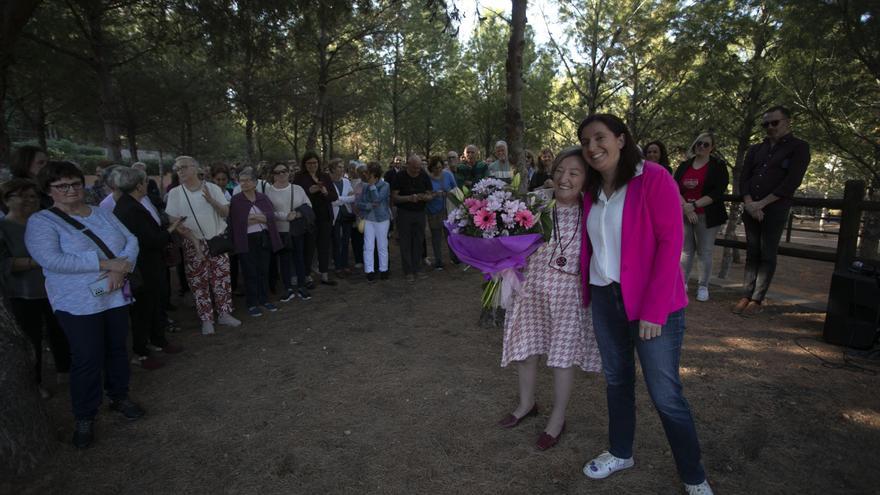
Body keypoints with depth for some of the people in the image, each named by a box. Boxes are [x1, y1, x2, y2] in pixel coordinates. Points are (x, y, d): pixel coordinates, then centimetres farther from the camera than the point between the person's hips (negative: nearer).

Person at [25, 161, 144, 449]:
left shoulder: (103, 214, 8)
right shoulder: (41, 222, -8)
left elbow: (131, 240, 1)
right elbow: (52, 260, -22)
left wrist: (121, 269, -18)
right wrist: (107, 264, -25)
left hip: (116, 296, 5)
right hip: (78, 304, -5)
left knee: (117, 348, 16)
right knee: (87, 358, 0)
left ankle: (119, 397, 35)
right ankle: (84, 417, 18)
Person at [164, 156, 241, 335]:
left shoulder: (212, 188, -2)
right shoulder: (174, 193, -3)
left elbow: (226, 212, -3)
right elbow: (173, 221, -5)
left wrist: (211, 200, -19)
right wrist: (191, 235, -18)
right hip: (194, 244, -1)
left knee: (222, 279, 5)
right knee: (199, 283, 4)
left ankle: (224, 314, 18)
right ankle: (206, 319, 13)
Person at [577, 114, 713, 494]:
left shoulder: (653, 178, -12)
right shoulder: (593, 191, 8)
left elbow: (670, 244, -16)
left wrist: (654, 309, -19)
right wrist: (588, 289, 2)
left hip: (653, 304, -6)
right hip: (604, 298, 6)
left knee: (665, 395, 2)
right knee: (616, 379, 18)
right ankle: (620, 453, 37)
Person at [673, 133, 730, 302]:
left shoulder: (718, 166, 0)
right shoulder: (684, 166, 9)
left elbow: (718, 192, -10)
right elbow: (675, 188, 0)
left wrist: (695, 205, -16)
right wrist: (686, 207, -14)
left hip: (707, 216, -2)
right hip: (684, 214, 3)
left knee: (704, 252, 0)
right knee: (686, 250, 6)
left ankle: (703, 286, 10)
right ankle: (682, 283, 14)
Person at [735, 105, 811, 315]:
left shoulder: (799, 147, 2)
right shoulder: (755, 149, 15)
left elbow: (792, 182, -9)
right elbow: (744, 177, 7)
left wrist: (762, 203, -14)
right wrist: (749, 203, -10)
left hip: (775, 210, -4)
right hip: (750, 209, 4)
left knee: (767, 255, -3)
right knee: (752, 254, 5)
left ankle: (757, 300, 0)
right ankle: (746, 296, 7)